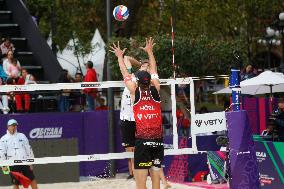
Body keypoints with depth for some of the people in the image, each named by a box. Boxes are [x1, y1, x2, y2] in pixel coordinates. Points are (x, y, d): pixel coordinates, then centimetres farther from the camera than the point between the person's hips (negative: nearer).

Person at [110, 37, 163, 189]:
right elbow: (154, 71, 21)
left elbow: (125, 74, 13)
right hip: (158, 141, 4)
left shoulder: (135, 91, -1)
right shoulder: (155, 90, 5)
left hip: (142, 141, -4)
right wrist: (150, 51, 34)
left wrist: (120, 56, 29)